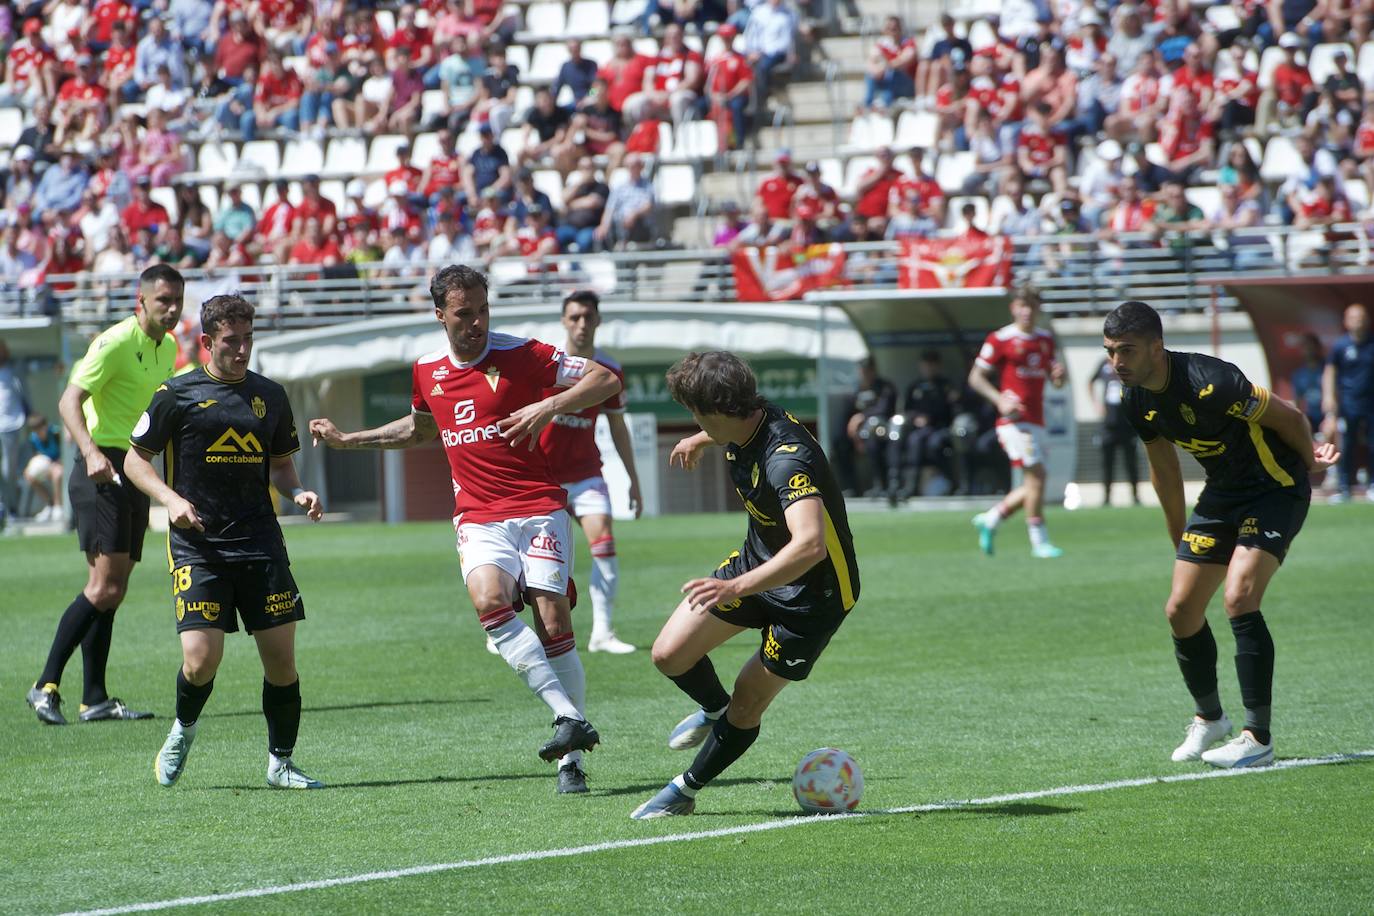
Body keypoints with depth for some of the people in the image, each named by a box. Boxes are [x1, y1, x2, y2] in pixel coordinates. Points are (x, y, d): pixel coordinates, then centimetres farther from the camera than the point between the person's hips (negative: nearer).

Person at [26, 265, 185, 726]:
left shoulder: (167, 349, 14)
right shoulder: (116, 343, -13)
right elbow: (69, 401, -20)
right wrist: (91, 453, -35)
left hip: (135, 471, 8)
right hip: (102, 471, -8)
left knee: (111, 588, 7)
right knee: (105, 585, -16)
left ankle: (95, 699, 9)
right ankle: (46, 686, -14)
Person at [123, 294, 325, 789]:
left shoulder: (269, 395, 11)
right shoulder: (177, 395, -1)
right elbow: (135, 459, 5)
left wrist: (299, 492, 1)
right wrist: (171, 499, -11)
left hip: (260, 544, 3)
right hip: (196, 546, -3)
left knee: (282, 659, -2)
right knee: (201, 659, -13)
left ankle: (280, 763, 14)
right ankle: (183, 729, 19)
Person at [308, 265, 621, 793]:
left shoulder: (521, 356, -3)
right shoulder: (427, 373, 11)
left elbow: (606, 380, -3)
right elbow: (421, 428, 33)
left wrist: (550, 406, -18)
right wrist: (347, 440, 33)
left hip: (539, 508, -3)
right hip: (479, 519, 3)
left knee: (552, 618, -14)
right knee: (490, 600, -27)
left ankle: (571, 758, -5)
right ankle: (569, 717, -31)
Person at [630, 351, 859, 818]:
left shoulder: (786, 460, -38)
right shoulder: (750, 420, -11)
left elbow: (810, 544, -51)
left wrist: (736, 588, -55)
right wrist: (700, 442, 38)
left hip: (814, 591, -8)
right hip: (758, 558, 8)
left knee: (747, 704, 2)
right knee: (670, 655, 1)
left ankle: (686, 790, 24)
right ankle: (713, 709, 33)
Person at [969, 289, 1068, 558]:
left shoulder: (1045, 339, 15)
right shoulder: (1000, 340, -4)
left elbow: (1055, 381, 22)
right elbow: (975, 377, -3)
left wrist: (1060, 375, -4)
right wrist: (1000, 400, -17)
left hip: (1036, 421, 7)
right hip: (1014, 419, -7)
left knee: (1035, 484, 5)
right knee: (1035, 475, -15)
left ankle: (990, 520, 23)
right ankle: (1039, 541, -9)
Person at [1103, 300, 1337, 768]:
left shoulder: (1209, 383, -30)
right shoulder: (1136, 402, -5)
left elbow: (1288, 417, -17)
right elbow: (1164, 469, 13)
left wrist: (1309, 460, 3)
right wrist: (1179, 539, 21)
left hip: (1276, 490, -8)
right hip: (1222, 496, 8)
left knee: (1239, 598, -24)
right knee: (1181, 610, 4)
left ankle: (1258, 738, -17)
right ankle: (1209, 718, 29)